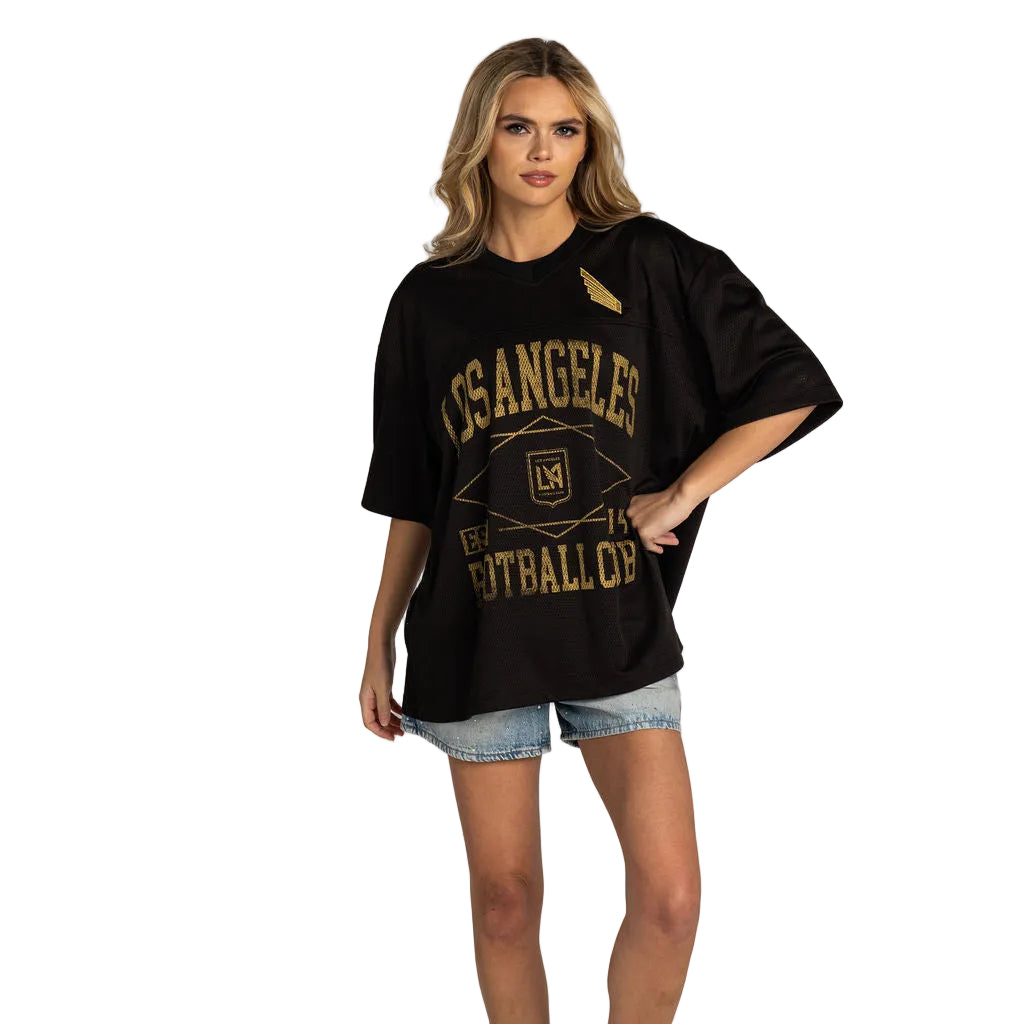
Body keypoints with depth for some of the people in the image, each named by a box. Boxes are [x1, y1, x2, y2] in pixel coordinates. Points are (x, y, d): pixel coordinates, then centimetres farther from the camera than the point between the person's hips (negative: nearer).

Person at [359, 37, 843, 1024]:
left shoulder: (648, 264, -1)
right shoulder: (430, 300, 3)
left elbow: (792, 386, 1)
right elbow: (411, 499, 9)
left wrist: (681, 494, -6)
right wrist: (379, 645, 10)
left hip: (620, 624, -1)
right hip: (478, 636, 1)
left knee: (669, 895, -7)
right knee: (504, 900, 8)